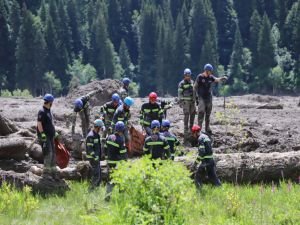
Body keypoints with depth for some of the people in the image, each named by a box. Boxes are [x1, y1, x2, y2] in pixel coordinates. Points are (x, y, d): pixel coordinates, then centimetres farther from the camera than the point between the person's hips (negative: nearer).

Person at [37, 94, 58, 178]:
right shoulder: (42, 112, -13)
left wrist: (55, 133, 27)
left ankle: (53, 172, 17)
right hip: (44, 136, -10)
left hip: (50, 136, 10)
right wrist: (42, 134, -23)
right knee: (48, 153, -17)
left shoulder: (49, 111, 16)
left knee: (52, 155, 11)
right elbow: (39, 124, -19)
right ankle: (46, 171, -16)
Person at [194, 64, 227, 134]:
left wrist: (222, 78, -30)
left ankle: (207, 128, 18)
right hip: (201, 98, -5)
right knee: (201, 112, -15)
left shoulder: (211, 77, 6)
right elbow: (195, 86, -2)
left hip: (209, 98, 5)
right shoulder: (200, 77, -6)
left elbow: (217, 80, -10)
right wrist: (196, 95, -6)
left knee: (208, 114, 10)